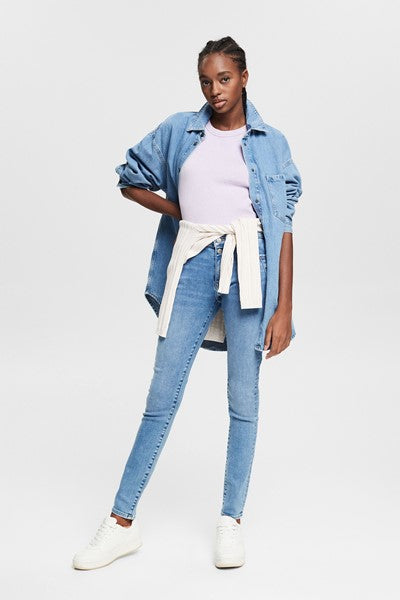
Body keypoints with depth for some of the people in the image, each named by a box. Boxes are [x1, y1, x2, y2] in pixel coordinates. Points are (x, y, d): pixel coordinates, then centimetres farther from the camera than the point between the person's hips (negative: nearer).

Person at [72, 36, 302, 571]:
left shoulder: (271, 142, 7)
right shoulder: (179, 130, 10)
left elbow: (284, 226, 3)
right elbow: (131, 180, 20)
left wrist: (284, 310, -3)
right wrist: (180, 212, 7)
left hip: (250, 266, -1)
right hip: (194, 265, 1)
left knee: (244, 400, 3)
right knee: (162, 396, 2)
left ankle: (231, 522, 17)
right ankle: (122, 522, 11)